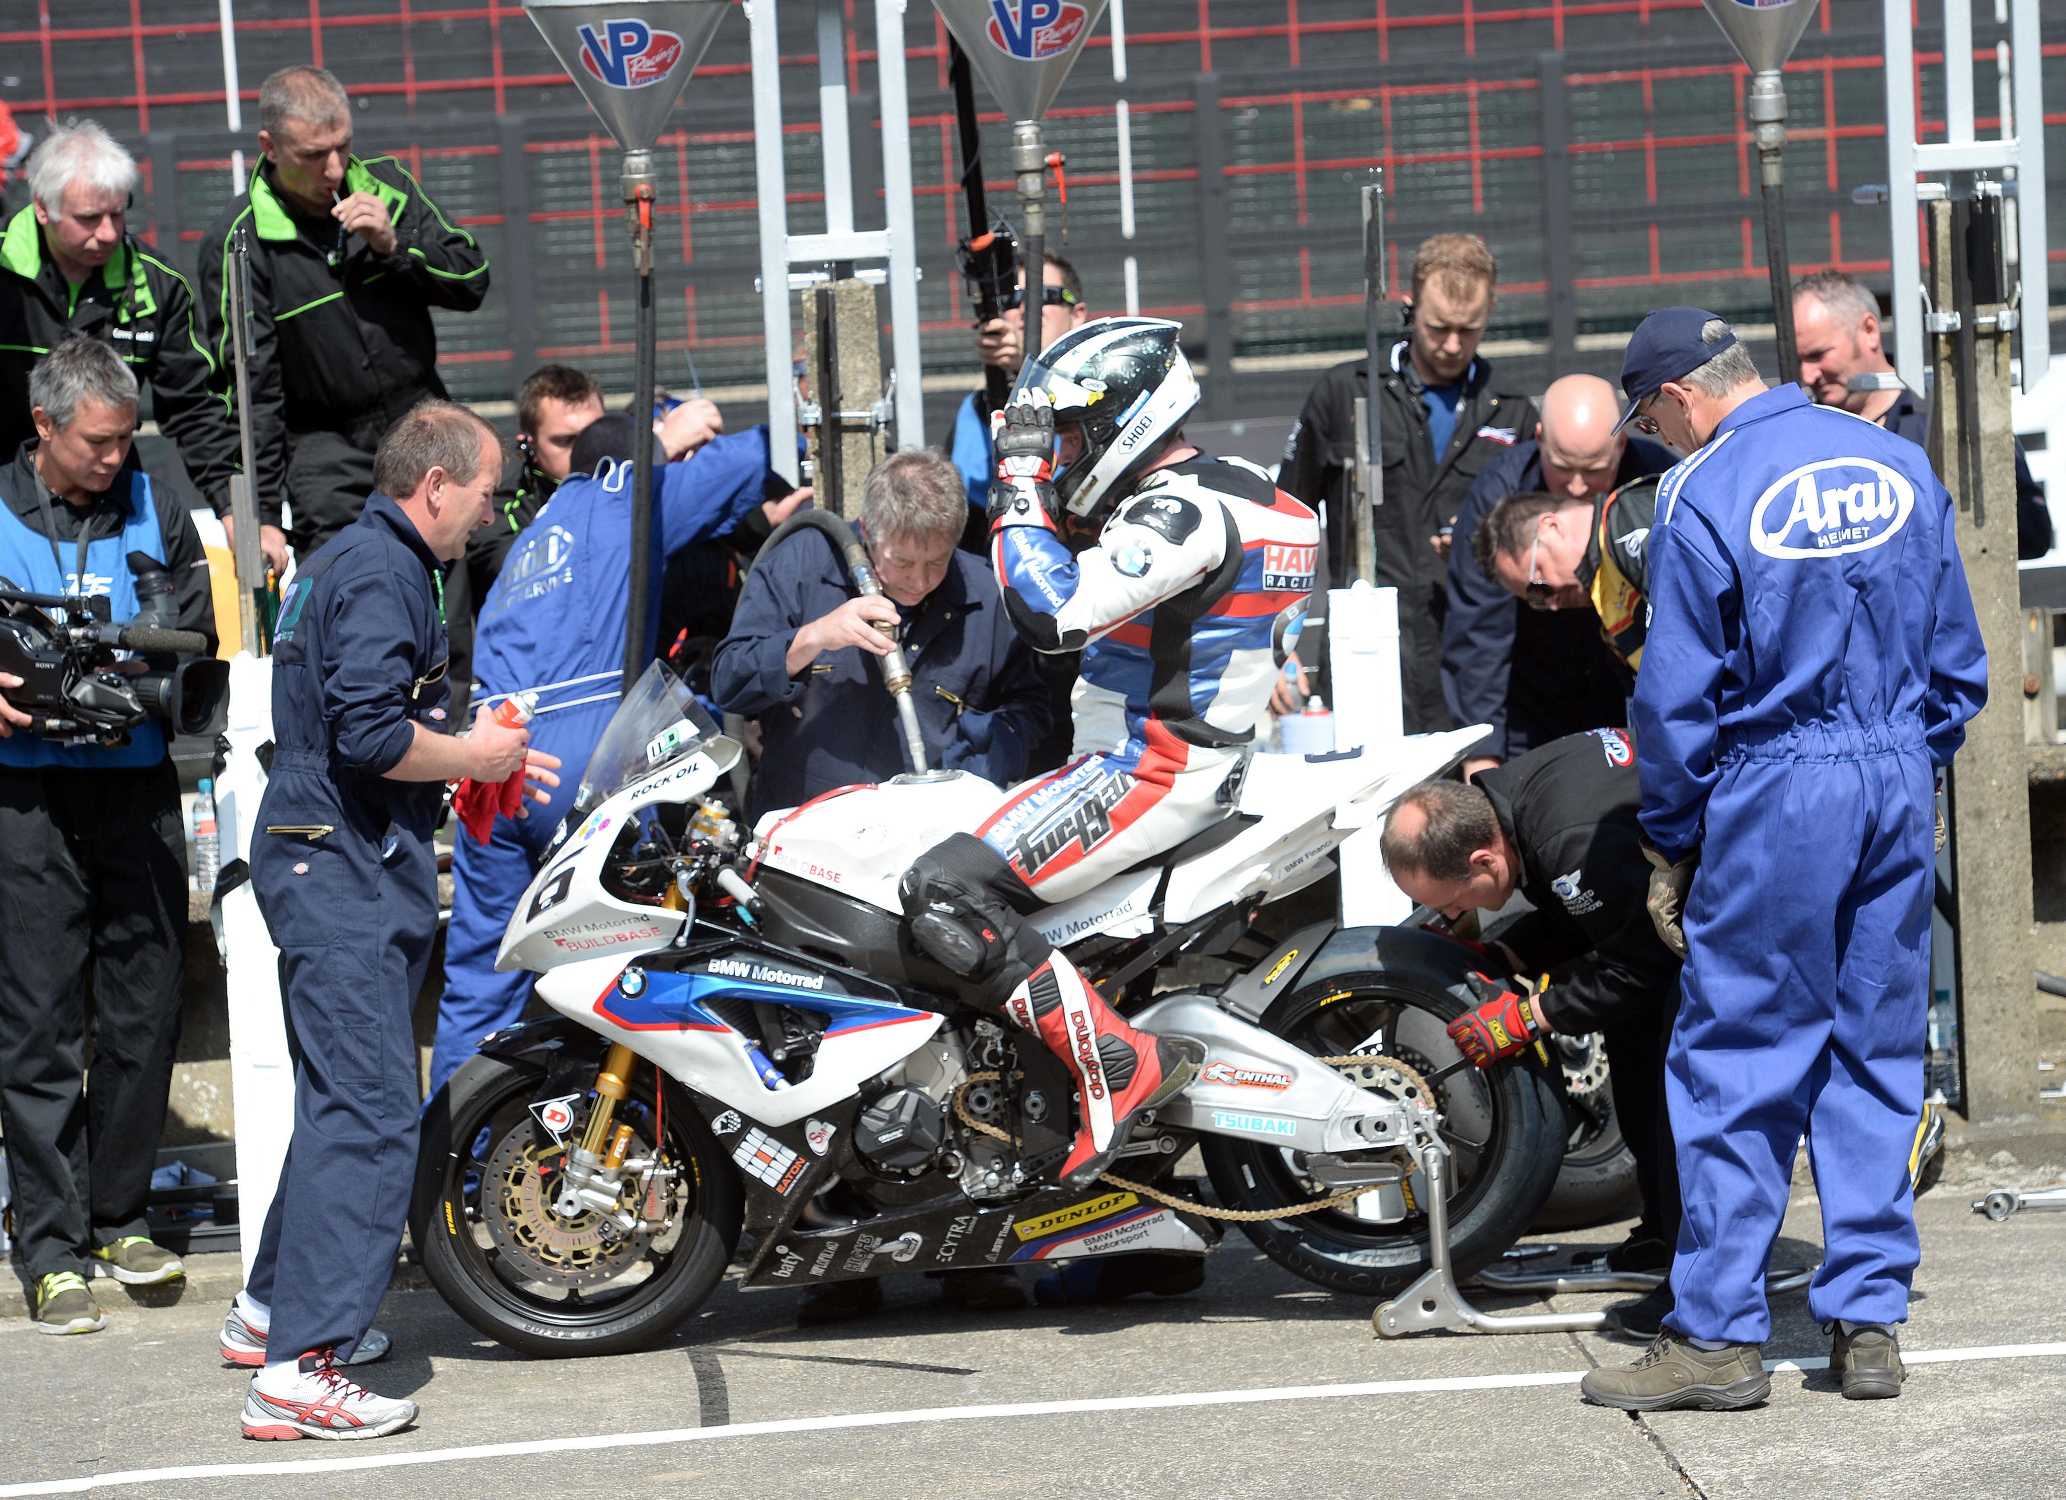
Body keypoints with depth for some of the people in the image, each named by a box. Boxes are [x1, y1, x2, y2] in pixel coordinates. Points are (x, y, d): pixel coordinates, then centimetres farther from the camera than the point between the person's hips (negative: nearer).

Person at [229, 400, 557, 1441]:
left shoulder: (343, 562, 19)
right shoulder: (382, 575, -15)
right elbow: (370, 733, -25)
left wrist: (475, 754, 16)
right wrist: (471, 756, -10)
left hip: (323, 861, 11)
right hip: (348, 872, -11)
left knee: (342, 1100, 21)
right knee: (370, 1115, -13)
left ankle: (272, 1304, 33)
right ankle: (298, 1367, -16)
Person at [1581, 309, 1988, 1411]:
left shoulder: (1702, 492, -10)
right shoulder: (1900, 464, 7)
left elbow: (1677, 694, -8)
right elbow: (1957, 661, 11)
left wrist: (1667, 845, 1)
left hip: (1774, 797, -5)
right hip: (1899, 790, 5)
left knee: (1734, 1067, 1)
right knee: (1877, 1060, 11)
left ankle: (1716, 1334, 2)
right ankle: (1869, 1319, 12)